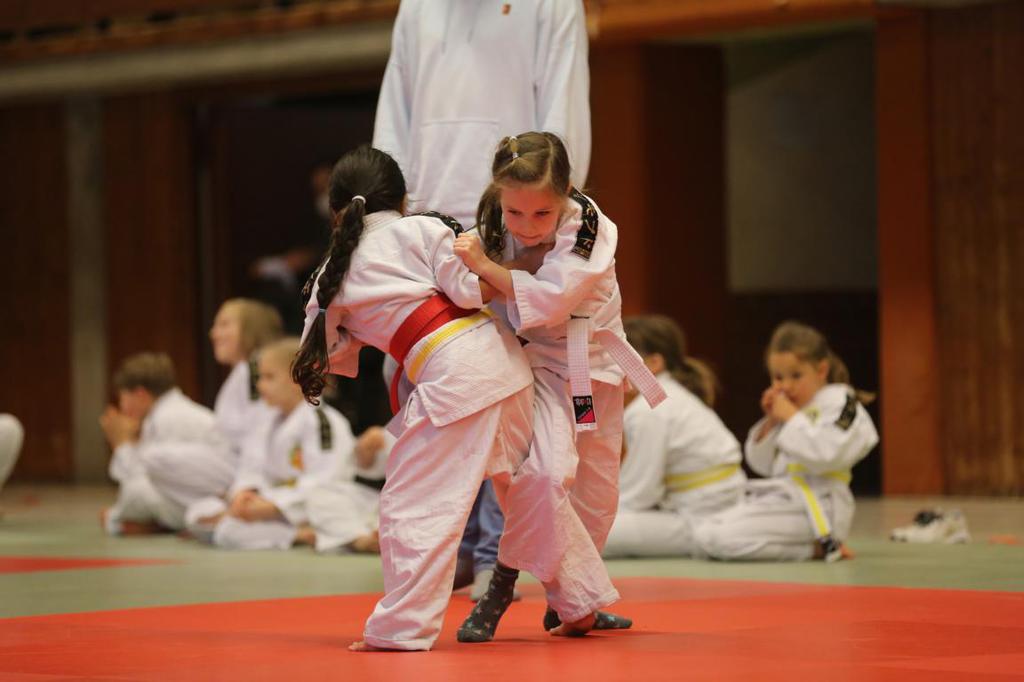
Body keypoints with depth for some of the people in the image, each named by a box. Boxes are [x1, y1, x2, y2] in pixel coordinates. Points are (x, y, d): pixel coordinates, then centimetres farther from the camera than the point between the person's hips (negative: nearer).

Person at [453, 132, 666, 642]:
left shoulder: (589, 230, -22)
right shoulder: (496, 230, -12)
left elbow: (547, 299, -32)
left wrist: (485, 266, -33)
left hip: (593, 365, 1)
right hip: (532, 362, -1)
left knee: (594, 493, 11)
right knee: (544, 470, -25)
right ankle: (578, 598, -13)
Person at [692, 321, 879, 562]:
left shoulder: (839, 403, -6)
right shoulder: (784, 409, 19)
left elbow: (825, 455, -22)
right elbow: (761, 464, 19)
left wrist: (792, 419, -14)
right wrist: (770, 422, 5)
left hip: (815, 508, -10)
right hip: (779, 497, 10)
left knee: (721, 540, -24)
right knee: (703, 535, -1)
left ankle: (818, 549, -12)